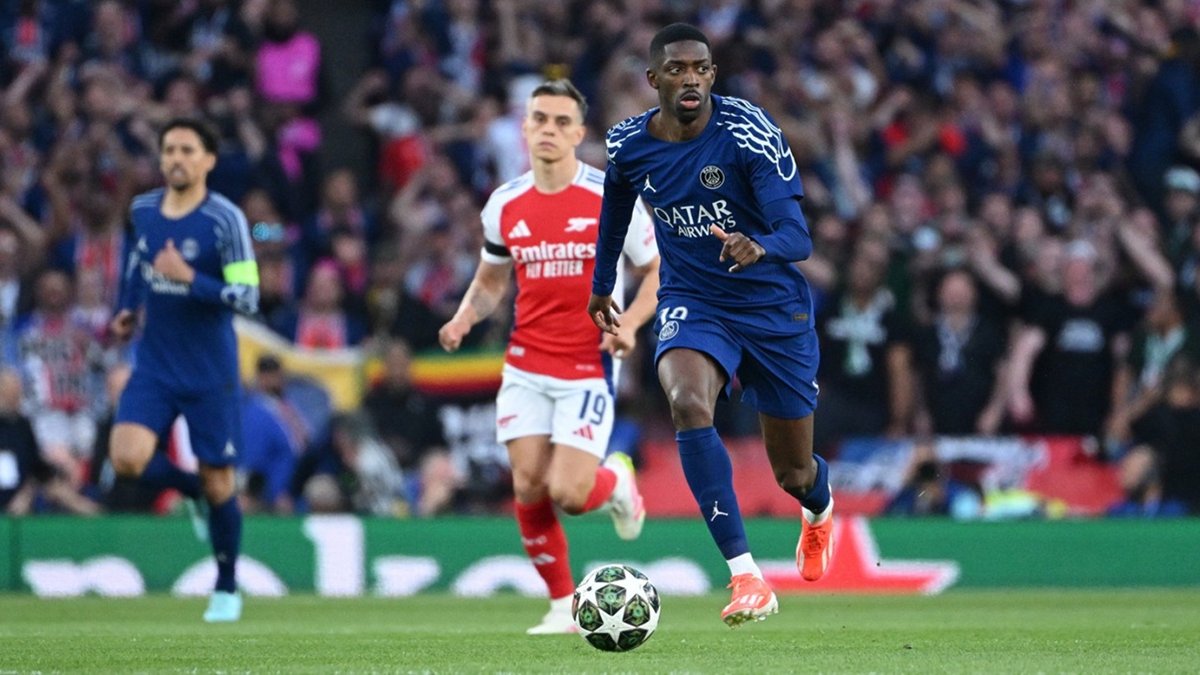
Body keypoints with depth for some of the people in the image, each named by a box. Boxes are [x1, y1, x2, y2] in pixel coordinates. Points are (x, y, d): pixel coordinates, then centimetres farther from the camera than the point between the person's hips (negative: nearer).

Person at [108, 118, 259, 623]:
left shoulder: (225, 220, -14)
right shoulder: (141, 211, 2)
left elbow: (248, 298, -19)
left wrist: (189, 278, -30)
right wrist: (127, 307, 18)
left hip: (210, 373, -4)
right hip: (154, 367, 4)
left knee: (218, 485, 4)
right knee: (128, 459, -18)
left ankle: (227, 590, 25)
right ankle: (193, 490, 15)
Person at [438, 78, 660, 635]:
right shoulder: (504, 205, 4)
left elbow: (658, 269, 1)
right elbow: (491, 278, 18)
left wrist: (630, 322, -16)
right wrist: (466, 317, -2)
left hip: (587, 368, -4)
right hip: (526, 368, 4)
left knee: (568, 494, -13)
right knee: (529, 489, -5)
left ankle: (615, 481, 23)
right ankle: (563, 605, 12)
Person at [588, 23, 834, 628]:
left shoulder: (749, 131, -20)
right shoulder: (627, 145, -8)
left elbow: (798, 237, -26)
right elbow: (616, 205, 17)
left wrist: (760, 247, -49)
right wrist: (602, 284, 27)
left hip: (775, 306, -1)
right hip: (691, 302, 1)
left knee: (792, 474, 10)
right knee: (687, 402, -33)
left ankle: (819, 509, 53)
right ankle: (746, 578, -33)